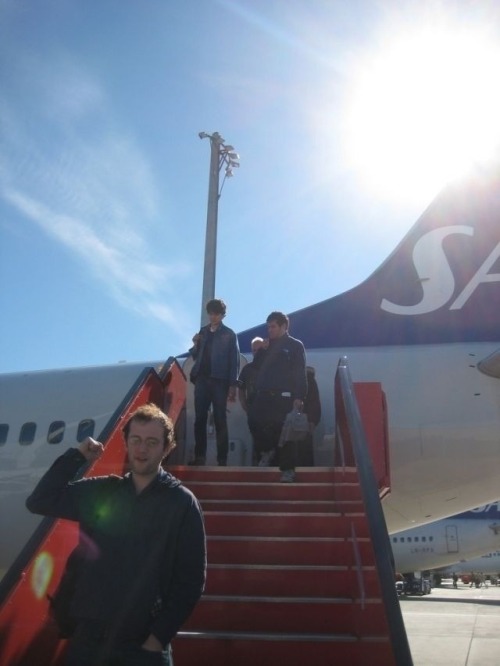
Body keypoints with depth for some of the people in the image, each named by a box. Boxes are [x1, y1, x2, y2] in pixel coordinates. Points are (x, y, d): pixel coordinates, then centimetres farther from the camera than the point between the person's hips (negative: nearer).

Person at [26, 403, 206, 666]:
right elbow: (38, 502, 0)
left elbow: (191, 578, -7)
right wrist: (76, 456, -6)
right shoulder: (99, 491, 3)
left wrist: (160, 636, -9)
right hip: (88, 635, 3)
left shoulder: (182, 501, -7)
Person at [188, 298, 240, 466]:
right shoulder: (203, 331, 14)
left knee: (220, 420, -2)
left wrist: (233, 385, -11)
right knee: (200, 419, 1)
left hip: (219, 381, -4)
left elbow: (234, 361, -4)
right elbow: (196, 356, 16)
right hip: (202, 379, 4)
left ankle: (222, 459, -2)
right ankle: (200, 456, 5)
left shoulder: (229, 334, 1)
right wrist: (195, 345, -5)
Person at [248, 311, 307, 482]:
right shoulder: (268, 345, 18)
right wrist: (262, 350, 0)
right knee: (254, 420, -7)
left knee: (283, 431, -5)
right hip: (264, 394, 5)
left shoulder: (295, 345, 2)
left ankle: (288, 469, 2)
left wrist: (299, 397, -15)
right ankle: (267, 450, 16)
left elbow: (300, 374, -6)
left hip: (284, 396, -5)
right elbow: (257, 365, 16)